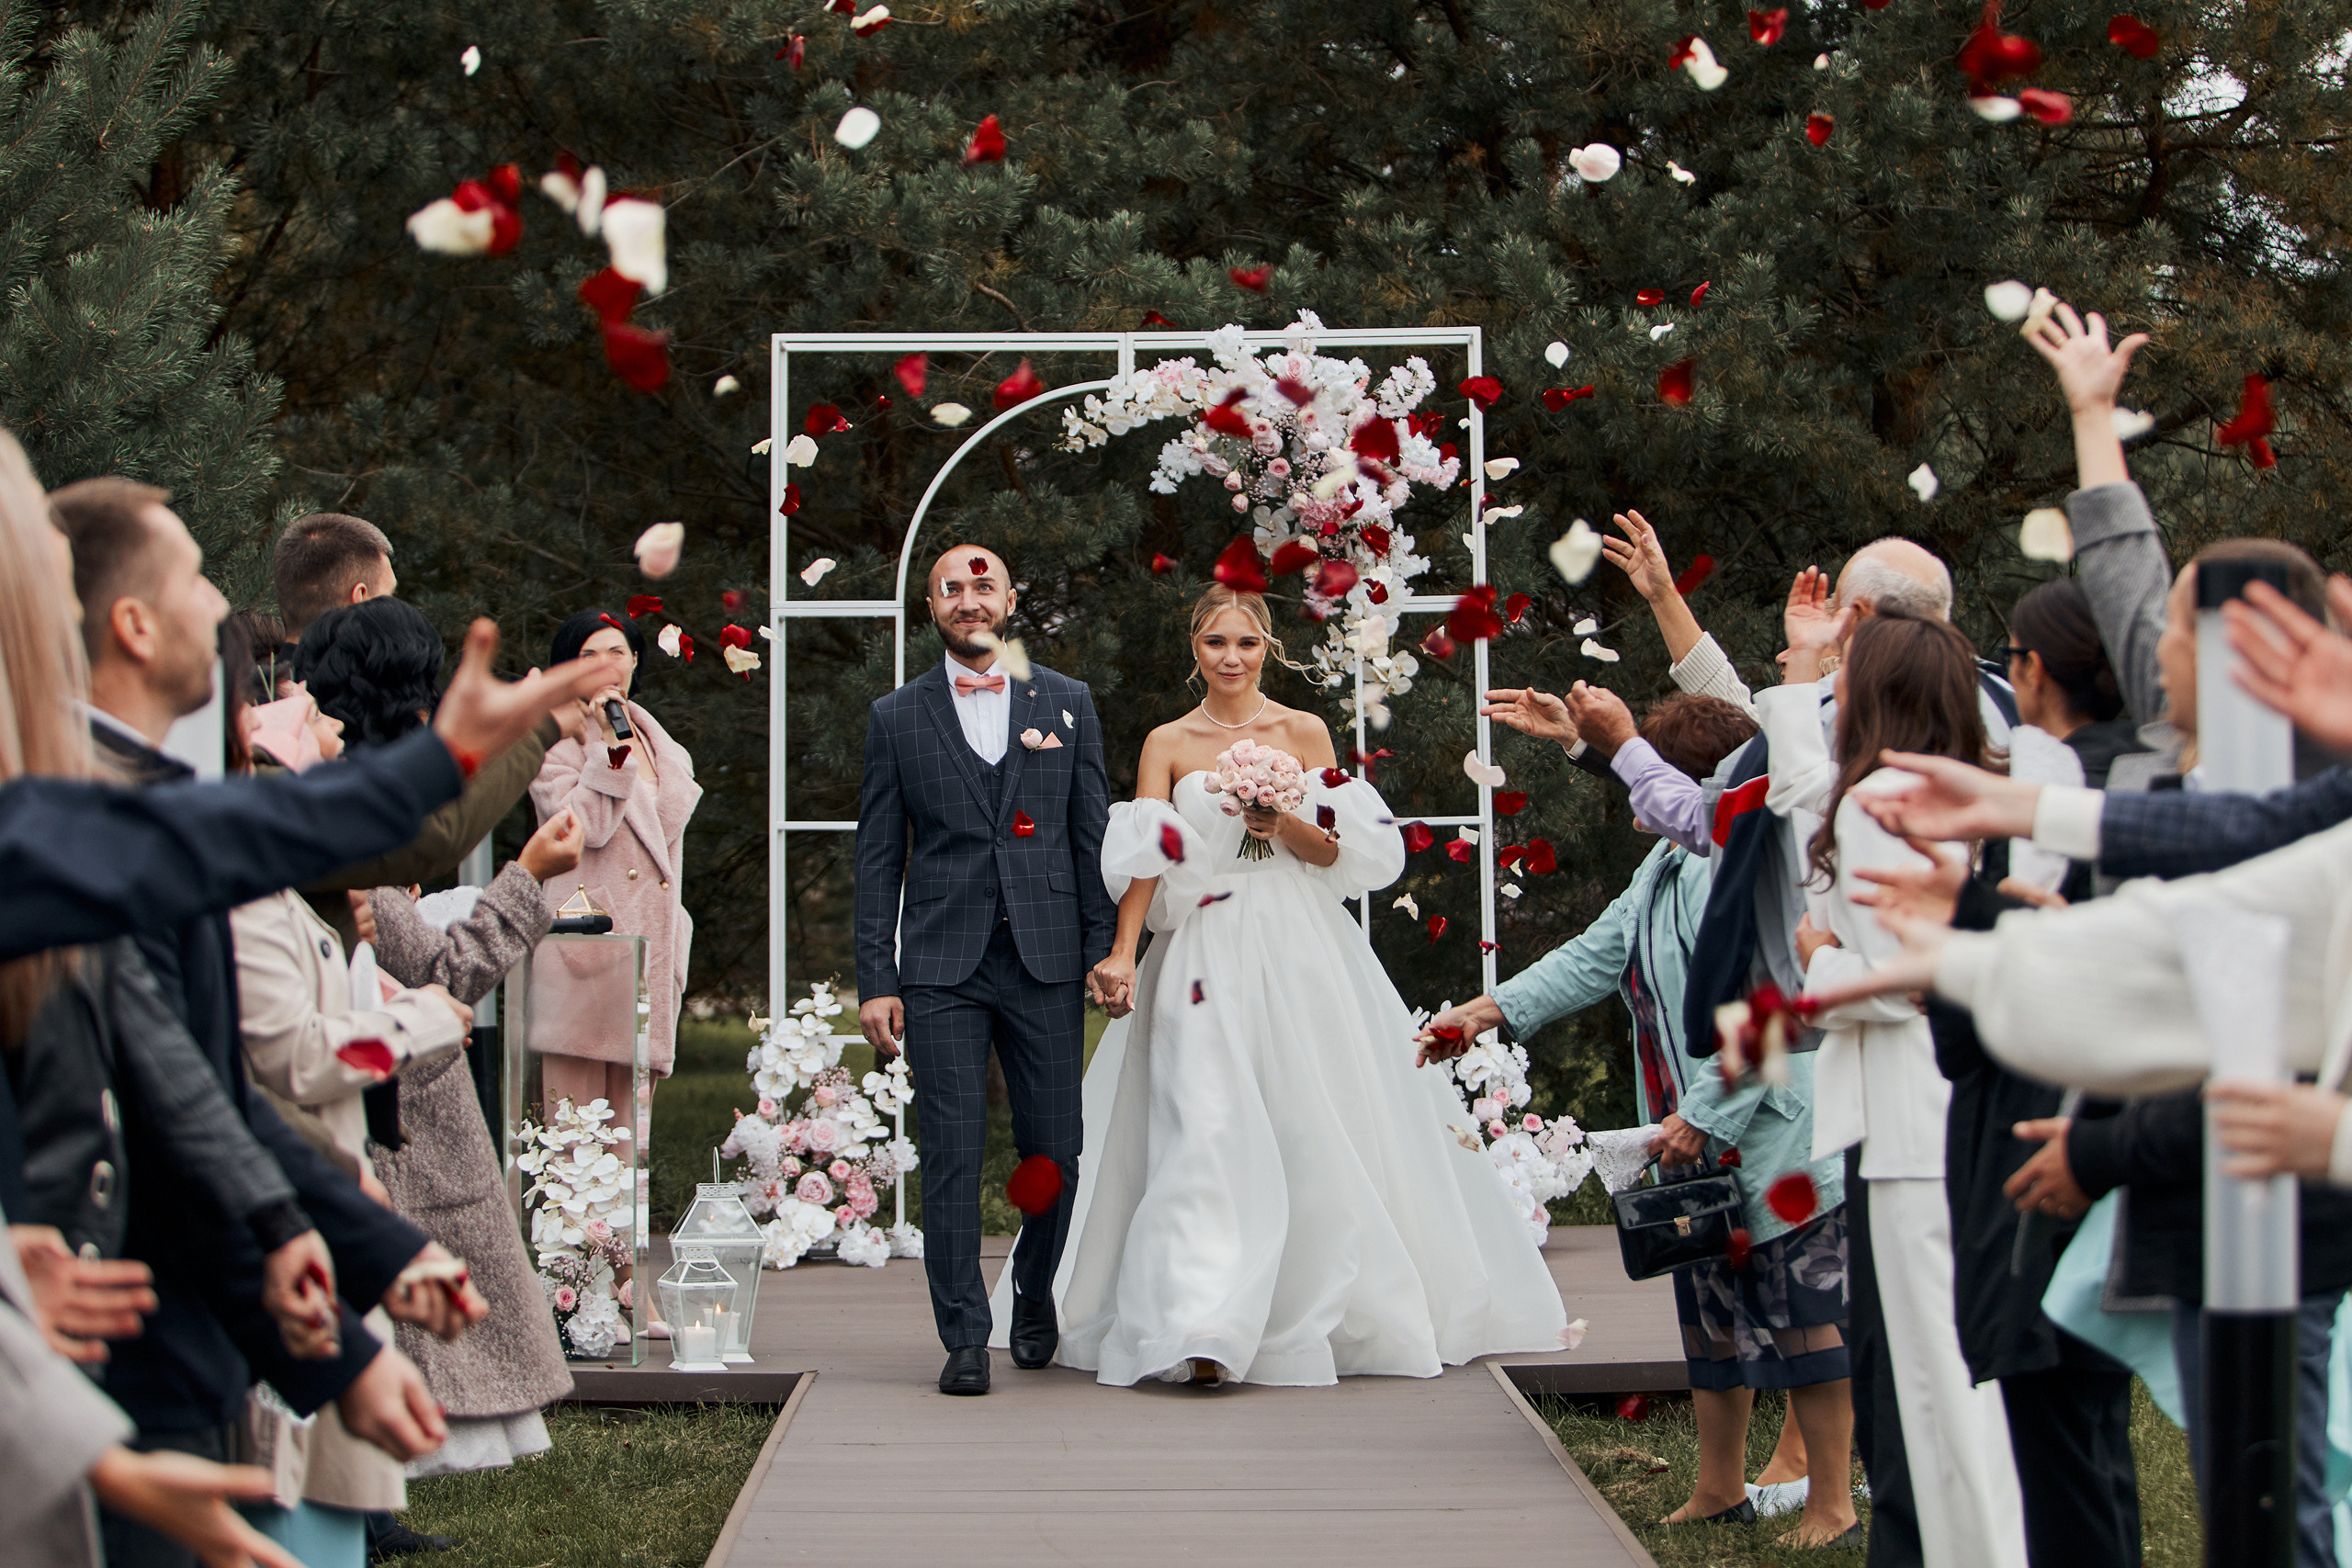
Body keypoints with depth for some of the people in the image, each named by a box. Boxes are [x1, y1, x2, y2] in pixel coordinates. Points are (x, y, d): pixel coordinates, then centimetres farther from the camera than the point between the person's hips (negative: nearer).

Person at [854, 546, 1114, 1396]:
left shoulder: (1067, 703, 10)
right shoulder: (896, 717, 8)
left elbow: (1095, 836, 9)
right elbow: (878, 857, 6)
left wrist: (1108, 950, 1)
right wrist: (876, 980, -1)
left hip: (1047, 964, 1)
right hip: (941, 967, -1)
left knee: (1054, 1151, 4)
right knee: (951, 1155, -4)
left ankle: (1035, 1296, 29)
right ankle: (965, 1338, 3)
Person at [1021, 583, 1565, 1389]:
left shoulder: (1305, 733, 7)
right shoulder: (1168, 743, 6)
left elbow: (1339, 851, 2)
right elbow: (1145, 858, -4)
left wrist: (1282, 824, -17)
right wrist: (1122, 953, -17)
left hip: (1302, 951, 1)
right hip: (1206, 954, -1)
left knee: (1319, 1131, 3)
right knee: (1206, 1129, -12)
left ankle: (1343, 1313, 19)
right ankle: (1205, 1329, -18)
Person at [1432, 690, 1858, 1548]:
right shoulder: (1666, 866, 12)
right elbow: (1597, 956, 20)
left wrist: (1705, 1118, -21)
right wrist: (1489, 1010, 16)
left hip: (1771, 1143, -10)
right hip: (1698, 1144, 10)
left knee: (1802, 1315, -2)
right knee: (1711, 1312, 17)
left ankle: (1832, 1502, 7)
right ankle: (1719, 1492, 29)